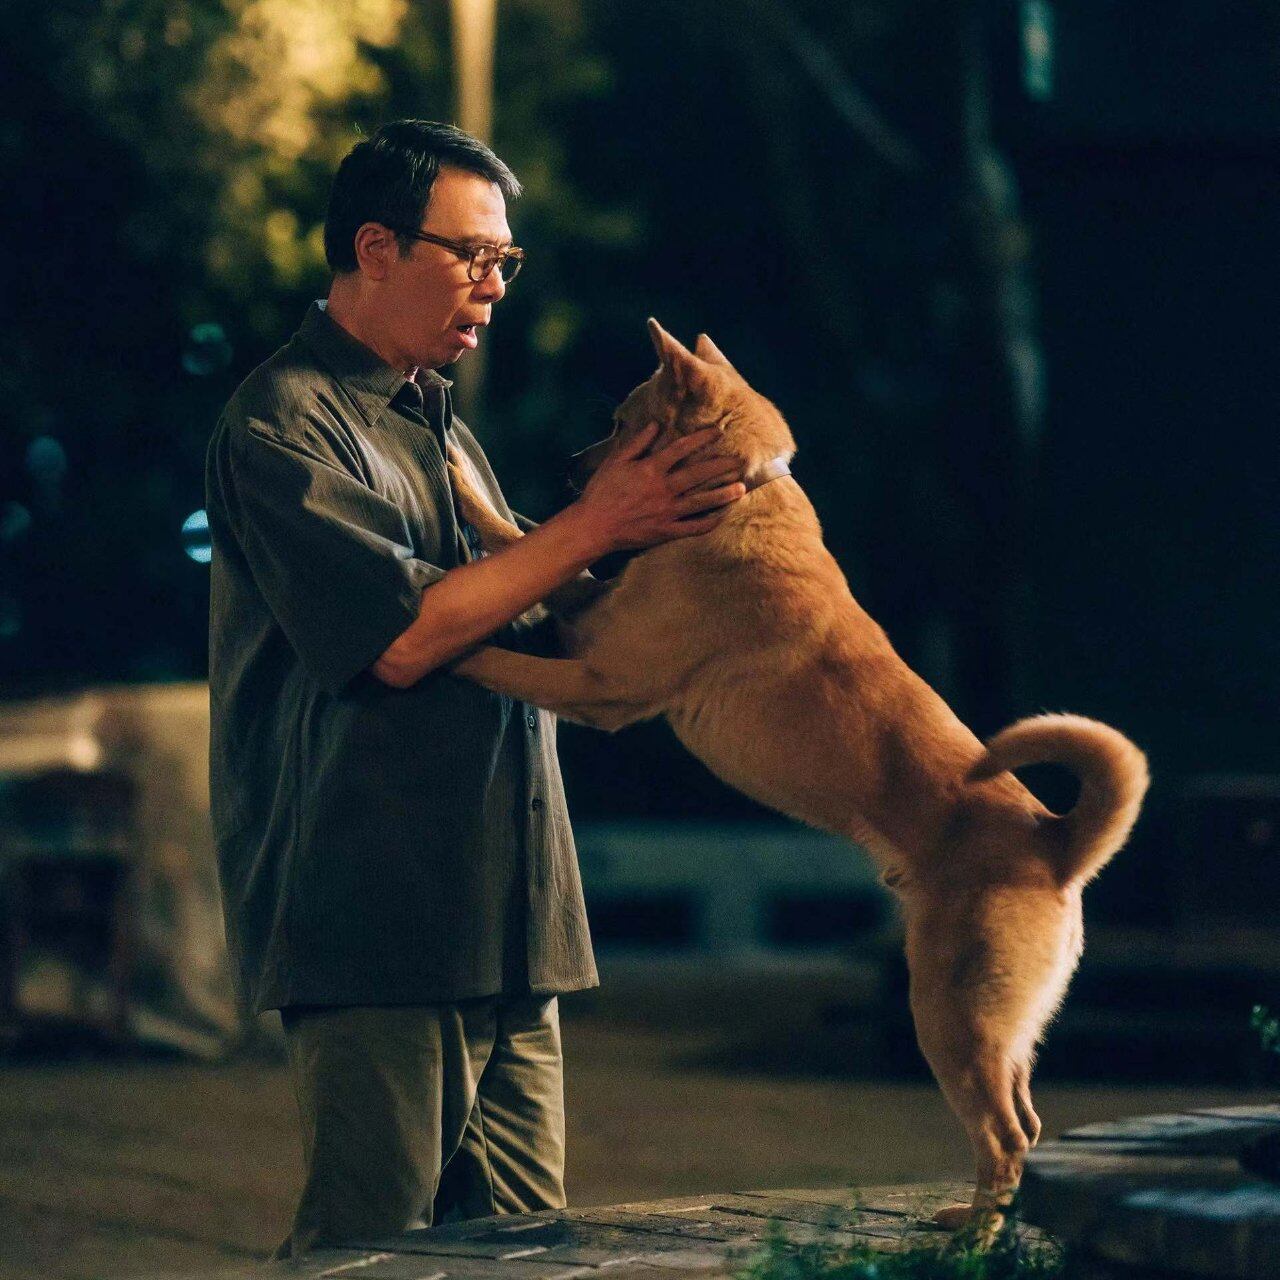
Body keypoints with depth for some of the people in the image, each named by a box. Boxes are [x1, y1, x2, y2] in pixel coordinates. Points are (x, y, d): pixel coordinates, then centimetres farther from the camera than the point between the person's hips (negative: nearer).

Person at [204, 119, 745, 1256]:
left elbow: (519, 635, 23)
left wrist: (651, 529, 7)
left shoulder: (440, 432, 22)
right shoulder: (286, 421, -6)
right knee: (371, 1253, -9)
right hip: (373, 927, -9)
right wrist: (591, 526, -12)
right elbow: (400, 637, -16)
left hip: (502, 927, 9)